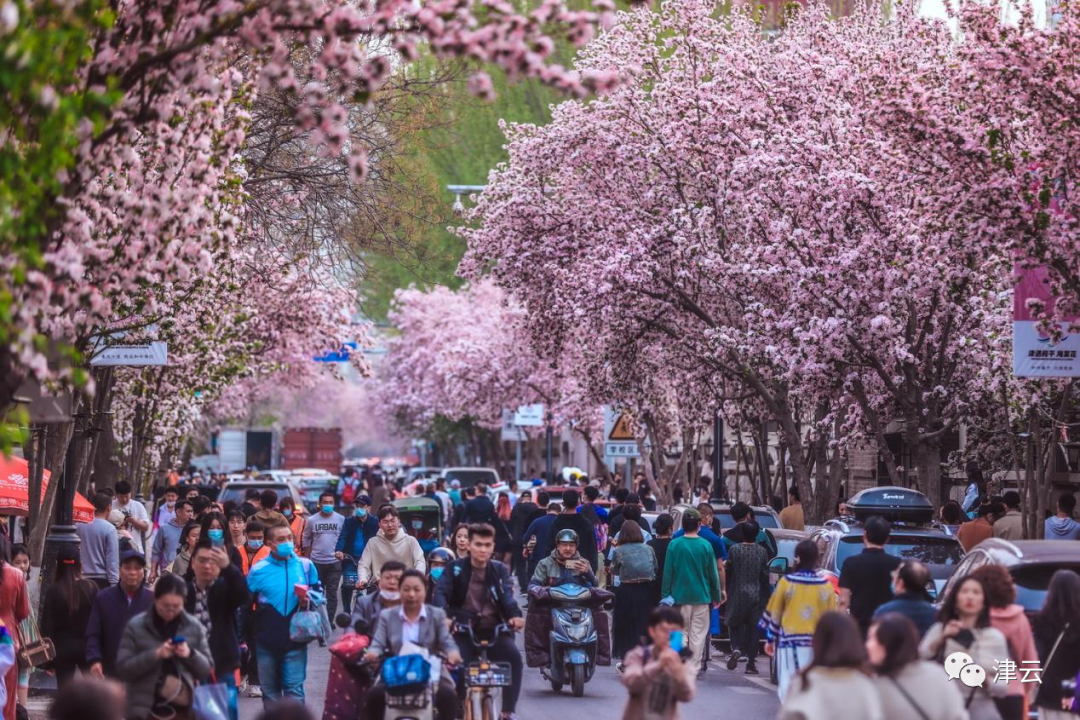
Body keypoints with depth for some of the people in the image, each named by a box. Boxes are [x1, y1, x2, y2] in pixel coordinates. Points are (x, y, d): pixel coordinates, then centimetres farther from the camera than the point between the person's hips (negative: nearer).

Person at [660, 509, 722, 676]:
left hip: (680, 595, 1)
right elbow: (713, 573, 0)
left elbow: (667, 572, -3)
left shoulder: (674, 545, -5)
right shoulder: (705, 546, -5)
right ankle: (695, 667, 5)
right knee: (698, 633, 6)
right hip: (701, 596, -1)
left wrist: (665, 595, 4)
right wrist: (717, 595, 10)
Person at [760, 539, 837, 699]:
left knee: (789, 686, 1)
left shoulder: (786, 582, -4)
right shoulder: (826, 585, 0)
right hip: (817, 643, 2)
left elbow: (774, 614, 2)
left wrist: (770, 639, 13)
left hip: (789, 642, -2)